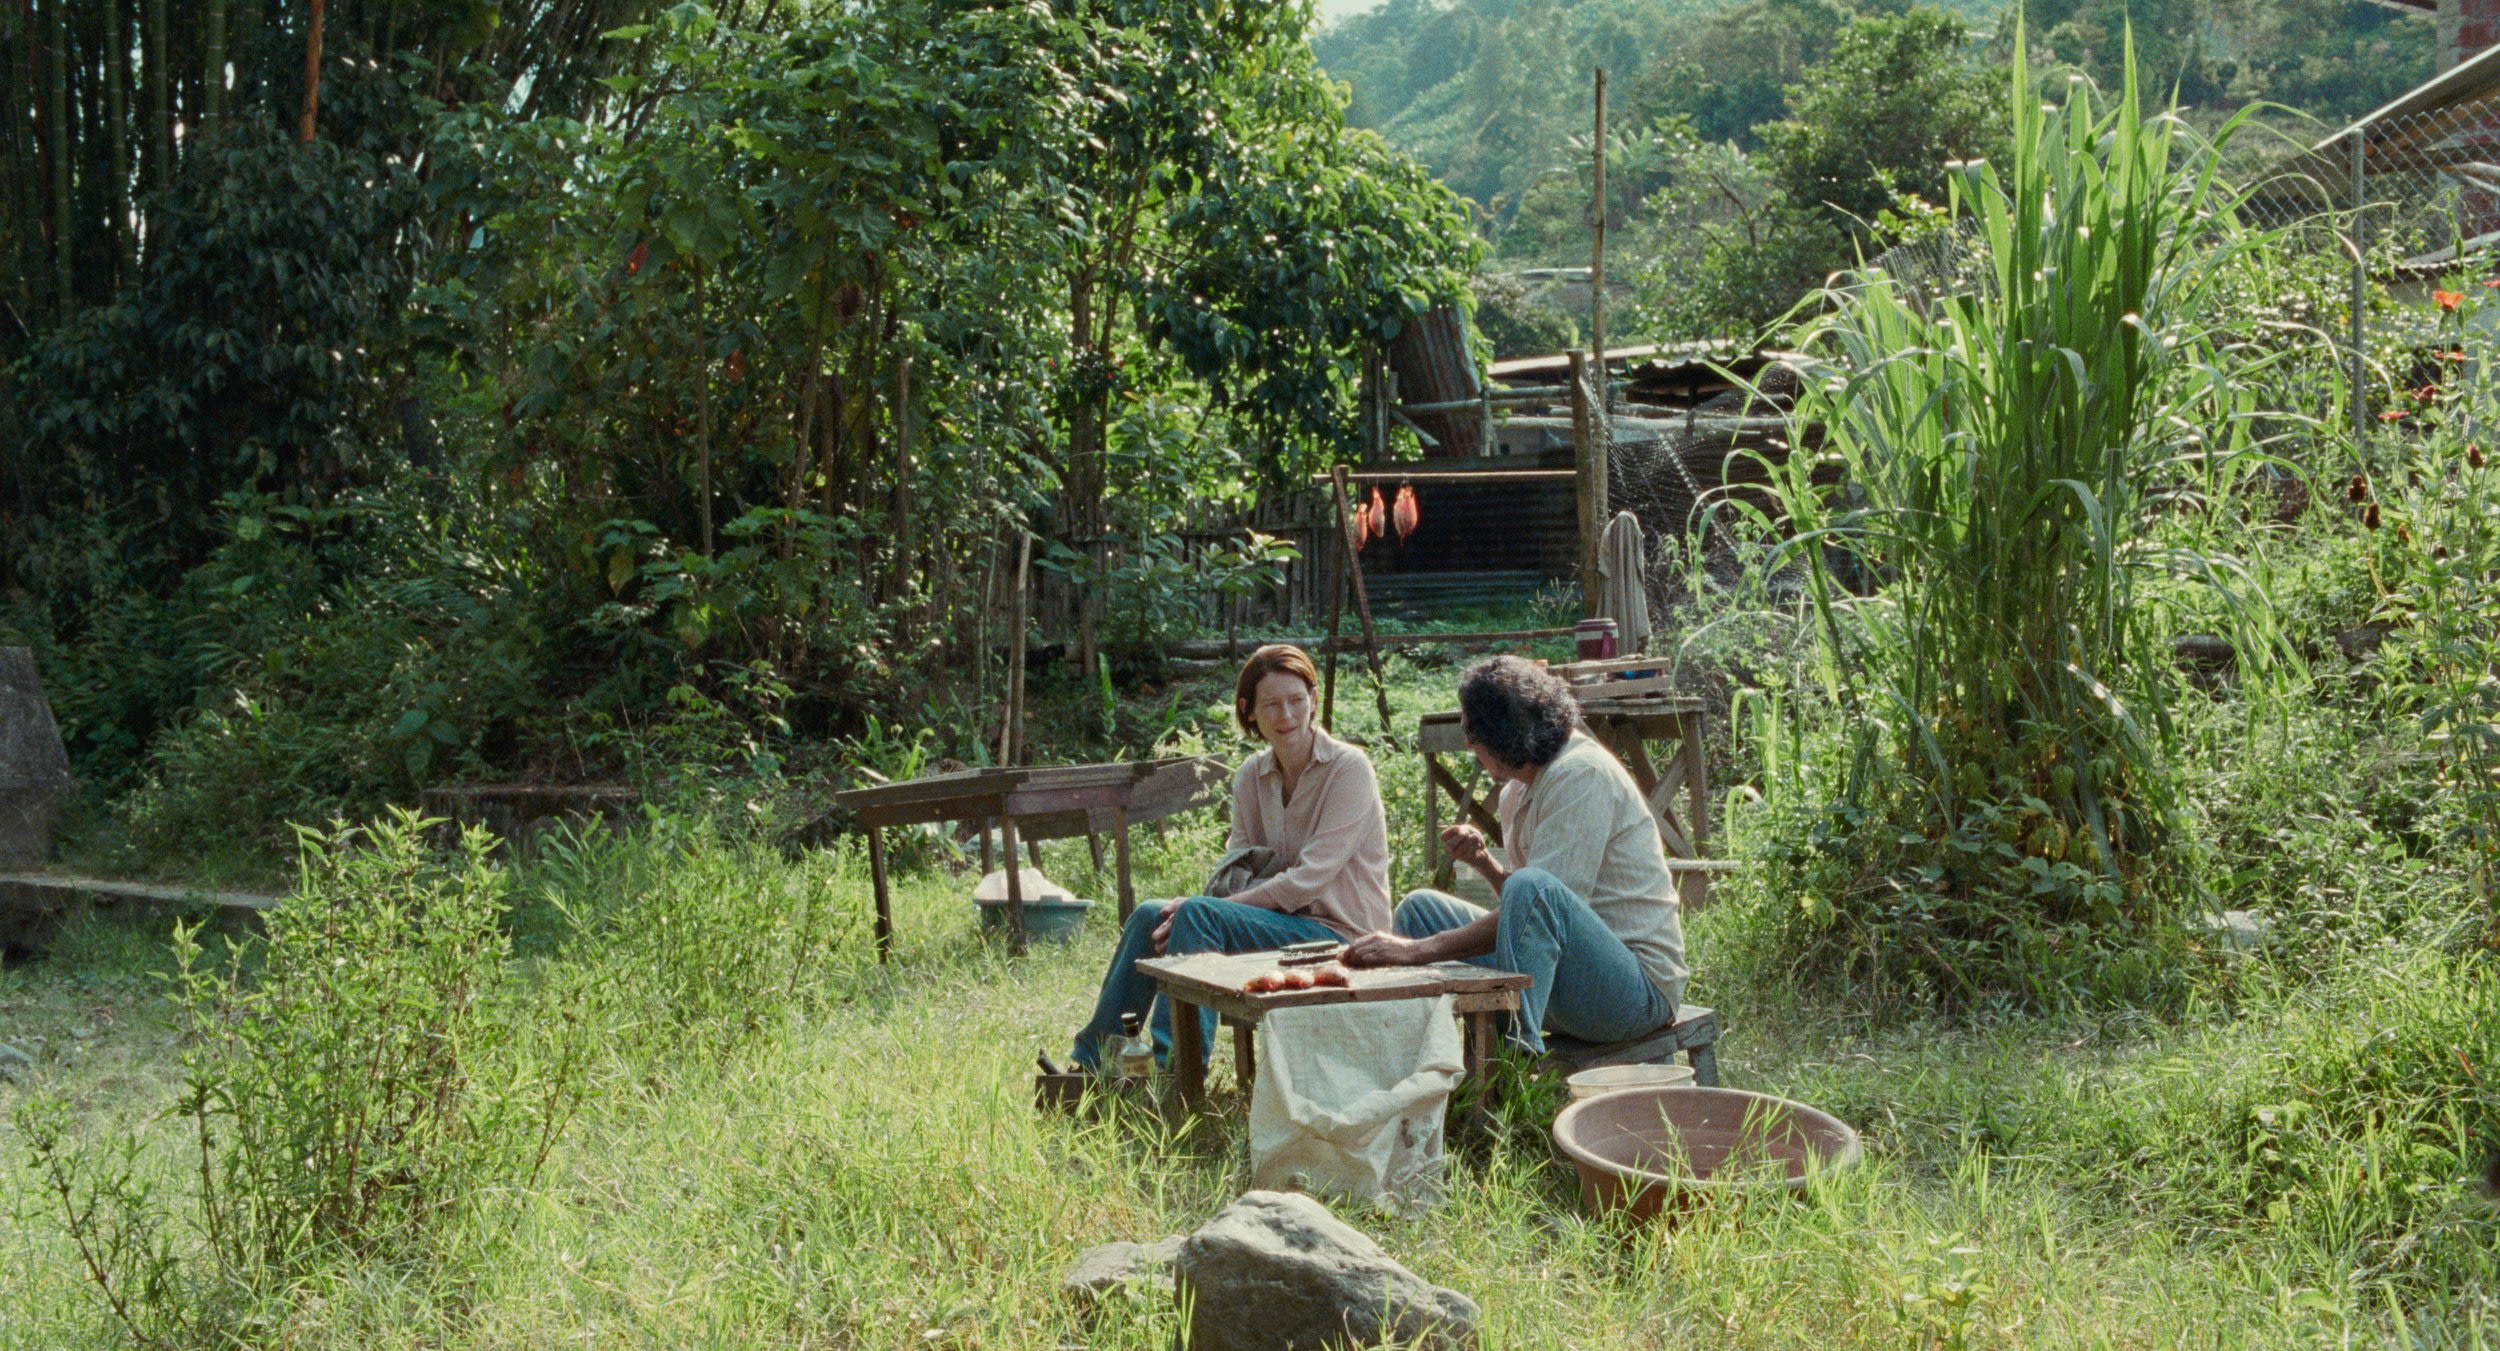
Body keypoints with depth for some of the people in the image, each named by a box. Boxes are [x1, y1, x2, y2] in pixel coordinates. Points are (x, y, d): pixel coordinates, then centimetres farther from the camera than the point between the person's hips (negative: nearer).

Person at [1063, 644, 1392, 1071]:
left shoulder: (1348, 770, -12)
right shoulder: (1252, 776, 9)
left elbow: (1308, 880, -18)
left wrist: (1194, 911, -19)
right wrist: (1189, 907, -17)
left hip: (1341, 935, -7)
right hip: (1283, 921, 7)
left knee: (1200, 914, -26)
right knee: (1150, 916, -7)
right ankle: (1090, 1061, -2)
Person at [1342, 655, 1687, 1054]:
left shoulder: (1582, 774, -16)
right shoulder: (1518, 790, 11)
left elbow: (1542, 900, -24)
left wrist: (1419, 949, -25)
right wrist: (1485, 863, -4)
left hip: (1640, 987, -9)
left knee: (1532, 888, -36)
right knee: (1421, 908, 8)